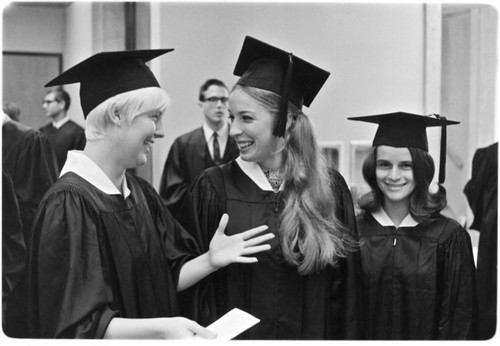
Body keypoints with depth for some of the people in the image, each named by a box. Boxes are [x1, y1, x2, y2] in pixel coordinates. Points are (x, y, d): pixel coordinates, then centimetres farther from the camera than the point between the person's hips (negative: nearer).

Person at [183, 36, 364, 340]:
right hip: (235, 334, -1)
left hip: (313, 333, 1)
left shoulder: (329, 189, -5)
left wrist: (346, 337, -5)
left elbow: (345, 289, -2)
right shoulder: (214, 189, -9)